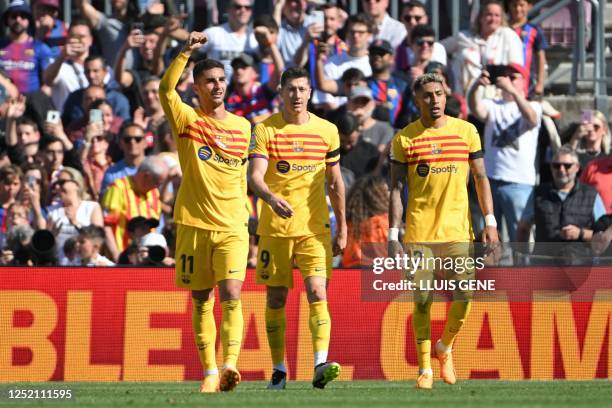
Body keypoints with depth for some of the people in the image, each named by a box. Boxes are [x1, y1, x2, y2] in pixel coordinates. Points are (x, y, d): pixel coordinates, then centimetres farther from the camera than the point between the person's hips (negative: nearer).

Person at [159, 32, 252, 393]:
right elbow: (166, 89, -19)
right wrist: (187, 52, -30)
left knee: (231, 295, -15)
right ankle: (210, 372, 12)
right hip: (194, 224, -1)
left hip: (232, 227, 1)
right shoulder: (187, 119, 0)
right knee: (202, 301, 5)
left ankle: (230, 365, -25)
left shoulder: (242, 126, 10)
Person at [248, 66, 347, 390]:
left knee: (318, 294, -14)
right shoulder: (265, 129, -2)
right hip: (275, 227, 0)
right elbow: (255, 176, -13)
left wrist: (342, 227, 14)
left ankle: (320, 366, -23)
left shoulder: (326, 130, 5)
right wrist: (272, 198, -34)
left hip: (314, 228, 0)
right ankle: (279, 369, 17)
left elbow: (334, 182, 14)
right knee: (275, 299, 5)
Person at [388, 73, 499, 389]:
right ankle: (425, 368, 9)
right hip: (419, 232, -1)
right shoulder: (404, 138, 1)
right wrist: (393, 236, -4)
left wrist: (490, 222, 1)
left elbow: (480, 178, 9)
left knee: (463, 298, -6)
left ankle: (445, 348, 22)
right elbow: (396, 189, 2)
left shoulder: (466, 131, 5)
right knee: (422, 301, -1)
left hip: (458, 231, 1)